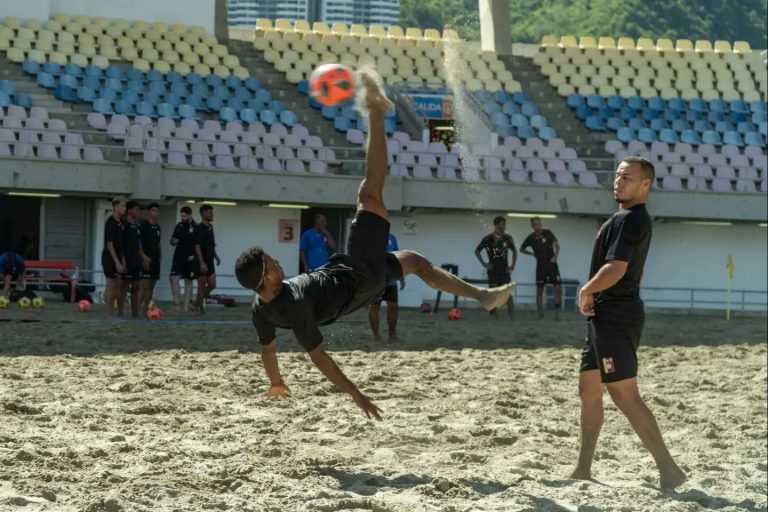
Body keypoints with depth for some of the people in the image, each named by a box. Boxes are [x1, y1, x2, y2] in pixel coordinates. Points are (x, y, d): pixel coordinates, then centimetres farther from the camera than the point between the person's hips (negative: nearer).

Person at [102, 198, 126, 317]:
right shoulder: (111, 223, -15)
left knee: (119, 285, 11)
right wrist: (117, 262, -21)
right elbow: (109, 244, -18)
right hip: (110, 258, -8)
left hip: (117, 258, 8)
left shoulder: (121, 223, 11)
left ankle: (113, 311, 19)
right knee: (111, 285, -3)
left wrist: (122, 260, 16)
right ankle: (109, 313, 2)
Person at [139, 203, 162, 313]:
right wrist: (144, 256, -19)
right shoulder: (143, 225, -7)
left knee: (151, 286, 7)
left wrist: (160, 254, 8)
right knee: (144, 285, -14)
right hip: (146, 259, -8)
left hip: (155, 259, 8)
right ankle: (138, 309, -16)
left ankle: (145, 308, 11)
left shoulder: (157, 227, 17)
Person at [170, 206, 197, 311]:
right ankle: (177, 303, -5)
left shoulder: (195, 228, -6)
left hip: (190, 259, -4)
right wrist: (173, 241, -6)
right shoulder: (179, 226, 8)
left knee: (188, 282, 5)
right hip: (178, 257, 4)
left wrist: (194, 255, -13)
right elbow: (172, 240, 17)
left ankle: (186, 306, 9)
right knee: (174, 278, -11)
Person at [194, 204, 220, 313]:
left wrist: (216, 256, 24)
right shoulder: (200, 229, -16)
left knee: (212, 284, 10)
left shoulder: (210, 227, 12)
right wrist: (202, 262, -29)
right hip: (202, 262, -9)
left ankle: (198, 303, 24)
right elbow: (197, 246, -22)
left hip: (210, 261, 9)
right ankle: (200, 308, 6)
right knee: (202, 285, -2)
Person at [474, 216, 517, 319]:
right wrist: (484, 264, -2)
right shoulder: (488, 239, -5)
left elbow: (514, 251, 17)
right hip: (493, 271, -1)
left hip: (504, 270, 1)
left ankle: (512, 317, -9)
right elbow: (477, 251, 6)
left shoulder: (507, 238, 2)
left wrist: (513, 265, 7)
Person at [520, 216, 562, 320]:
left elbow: (557, 245, -5)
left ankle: (557, 313, -3)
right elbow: (522, 249, 18)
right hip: (540, 265, 2)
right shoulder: (531, 238, 4)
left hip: (552, 264, -2)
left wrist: (555, 255, -23)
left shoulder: (547, 233, 0)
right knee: (539, 290, 0)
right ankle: (541, 313, 8)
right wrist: (532, 254, 5)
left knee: (558, 288, -9)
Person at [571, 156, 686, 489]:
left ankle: (669, 471, -14)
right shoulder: (636, 219, 17)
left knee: (625, 396, -12)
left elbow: (615, 269, -25)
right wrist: (595, 295, 16)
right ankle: (583, 471, 23)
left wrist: (586, 292, -9)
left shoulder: (628, 220, -15)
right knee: (589, 389, 15)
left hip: (615, 317, -11)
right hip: (608, 316, 11)